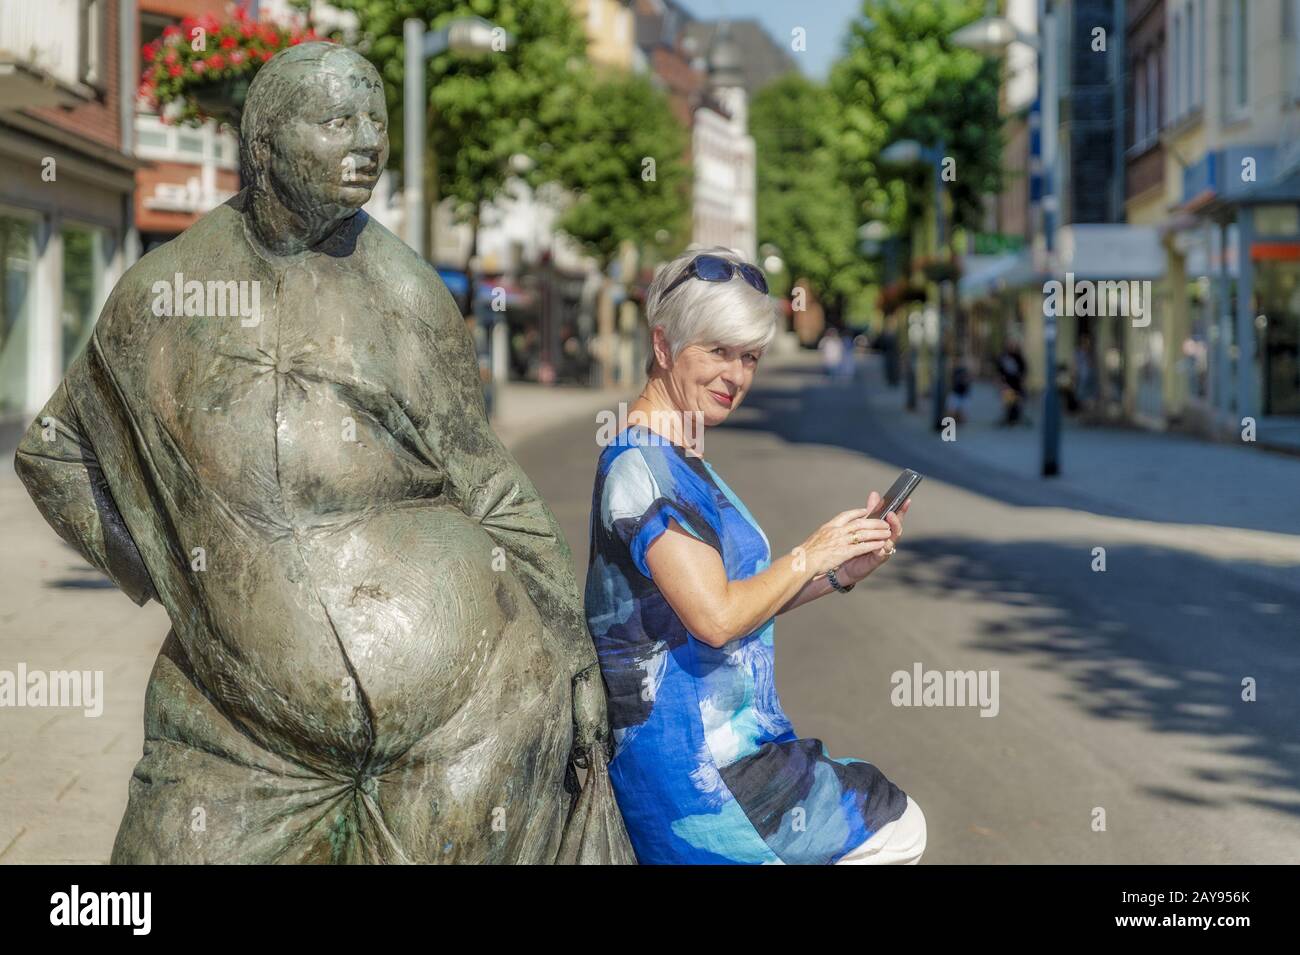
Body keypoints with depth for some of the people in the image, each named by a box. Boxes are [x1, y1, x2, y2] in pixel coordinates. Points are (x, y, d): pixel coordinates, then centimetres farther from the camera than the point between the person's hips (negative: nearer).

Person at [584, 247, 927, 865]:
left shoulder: (679, 461, 14)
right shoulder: (641, 466, -18)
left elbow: (744, 602, 13)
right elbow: (715, 617, -25)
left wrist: (842, 573, 1)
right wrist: (810, 556, -11)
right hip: (690, 763, -10)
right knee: (898, 829, -2)